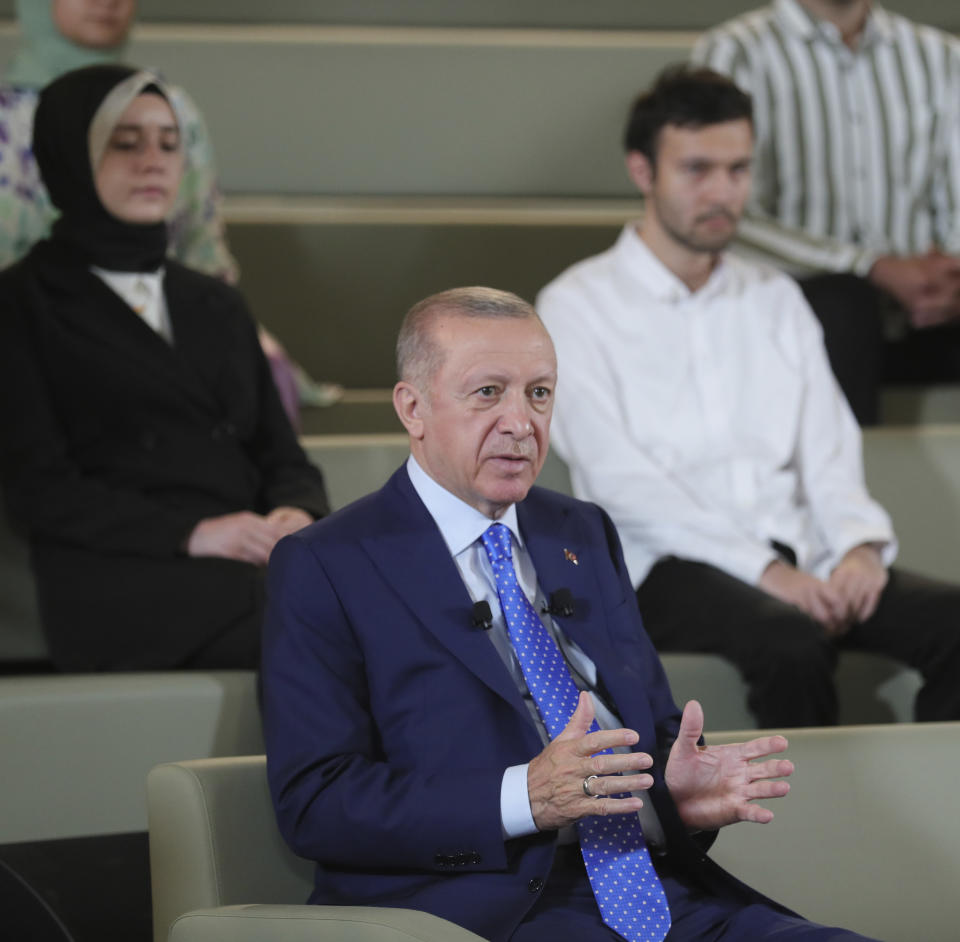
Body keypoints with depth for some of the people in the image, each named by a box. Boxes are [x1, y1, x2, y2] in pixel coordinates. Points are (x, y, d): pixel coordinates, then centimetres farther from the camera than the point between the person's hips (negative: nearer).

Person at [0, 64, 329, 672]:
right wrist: (191, 533, -14)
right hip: (119, 582, -6)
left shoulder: (218, 307, 27)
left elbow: (282, 455, 20)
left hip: (250, 561, 6)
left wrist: (297, 515, -5)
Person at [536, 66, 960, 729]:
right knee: (795, 642, -37)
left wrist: (861, 543, -10)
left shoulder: (776, 300, 22)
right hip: (666, 569, -5)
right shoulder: (578, 307, 4)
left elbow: (829, 450, 15)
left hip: (797, 562, 5)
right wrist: (761, 568, -18)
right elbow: (617, 479, -7)